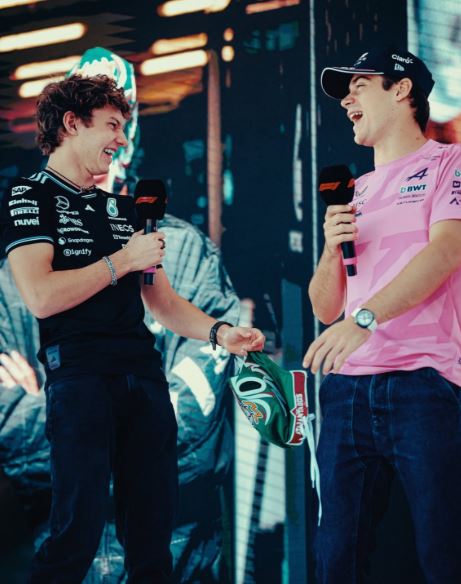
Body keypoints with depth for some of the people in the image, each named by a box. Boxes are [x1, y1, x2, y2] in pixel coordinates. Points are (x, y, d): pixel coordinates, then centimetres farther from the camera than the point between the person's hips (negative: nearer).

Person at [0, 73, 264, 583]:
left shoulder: (123, 210, 23)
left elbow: (161, 302, 22)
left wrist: (219, 332, 4)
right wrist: (123, 260, -5)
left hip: (145, 378, 7)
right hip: (80, 377, -6)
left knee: (151, 533, 4)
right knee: (78, 531, -13)